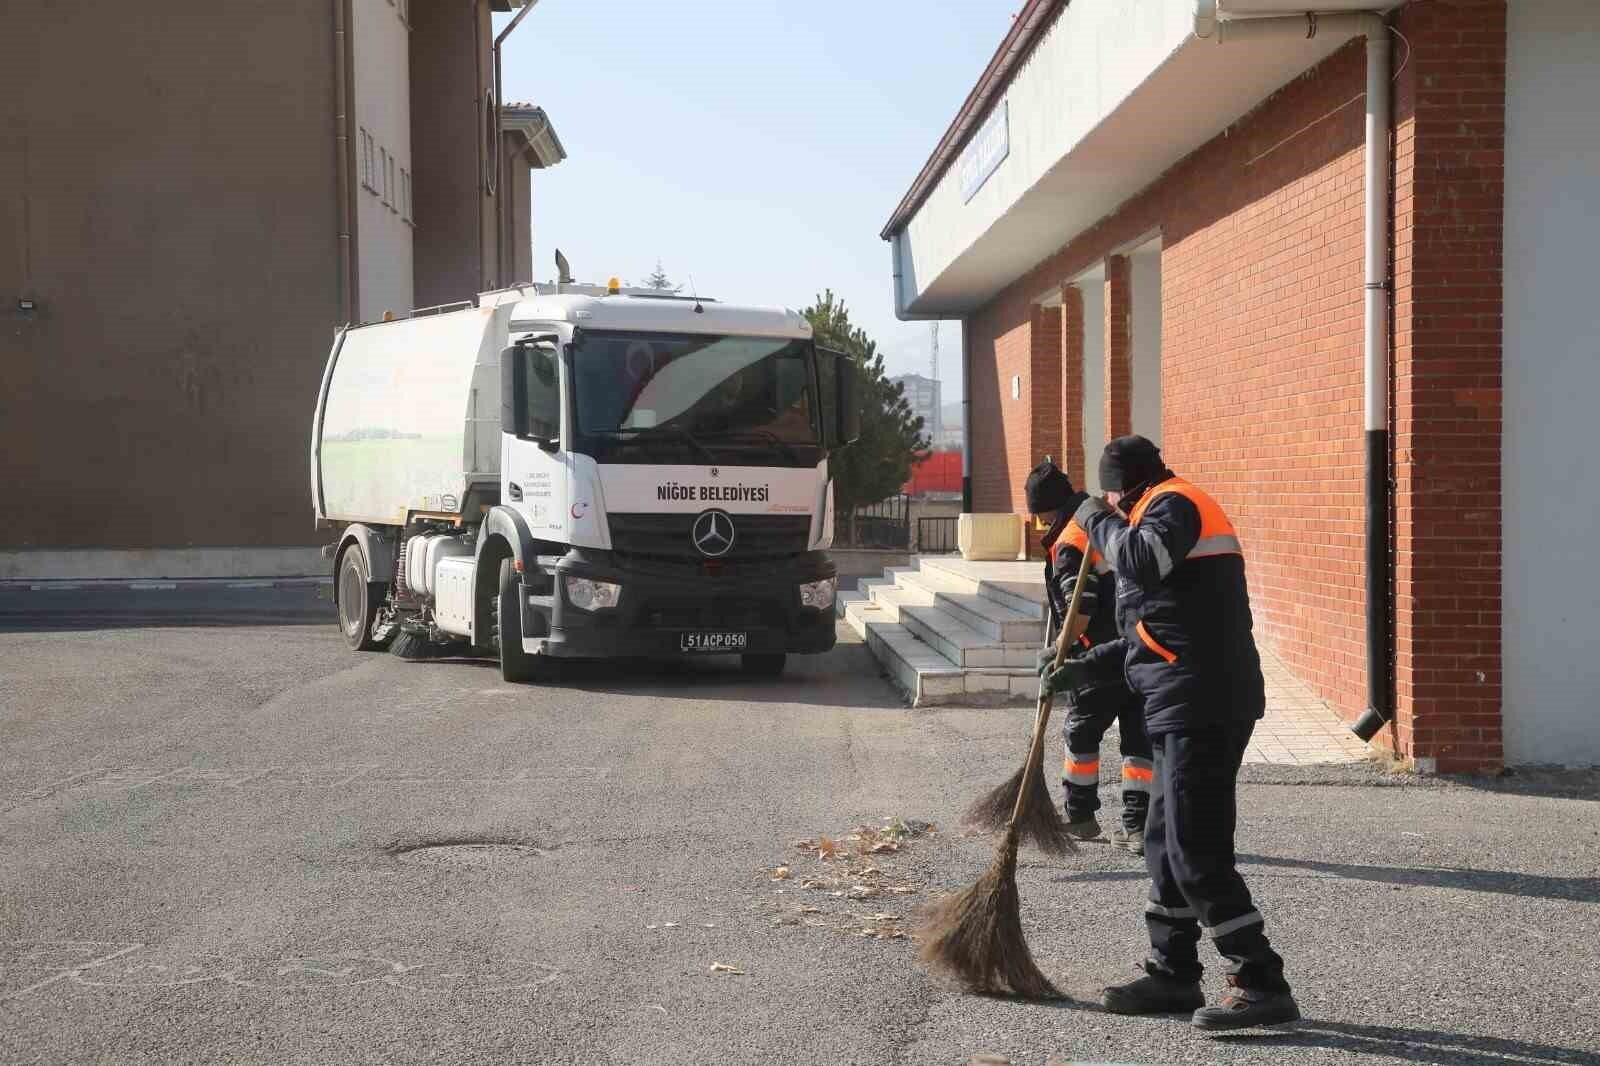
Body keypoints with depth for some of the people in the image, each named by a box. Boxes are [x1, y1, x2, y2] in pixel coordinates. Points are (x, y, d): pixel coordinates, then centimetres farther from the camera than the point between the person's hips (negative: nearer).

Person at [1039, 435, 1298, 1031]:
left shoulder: (1173, 503, -5)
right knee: (1166, 845, 16)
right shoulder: (1173, 512, 26)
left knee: (1197, 853, -10)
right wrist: (1082, 669, 25)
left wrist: (1100, 522, -10)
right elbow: (1149, 635, 30)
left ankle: (1262, 985, -7)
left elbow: (1144, 559, -29)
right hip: (1188, 710, 11)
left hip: (1201, 707, -11)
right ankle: (1172, 975, 25)